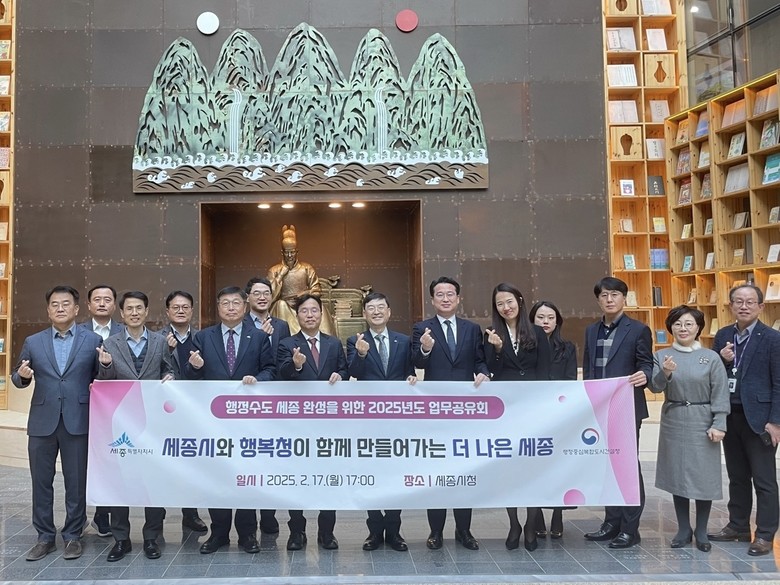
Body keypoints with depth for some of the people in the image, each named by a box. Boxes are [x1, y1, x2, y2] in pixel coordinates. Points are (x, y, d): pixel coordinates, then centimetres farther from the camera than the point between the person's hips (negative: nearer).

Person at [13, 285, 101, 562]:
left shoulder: (93, 340, 2)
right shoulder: (33, 342, 8)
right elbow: (18, 380, 13)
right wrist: (22, 375, -10)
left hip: (78, 422, -2)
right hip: (42, 421, 3)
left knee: (76, 483, 5)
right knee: (41, 482, 9)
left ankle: (73, 536, 19)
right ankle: (45, 537, 22)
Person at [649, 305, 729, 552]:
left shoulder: (711, 357, -3)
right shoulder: (662, 356, 2)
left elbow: (720, 395, -4)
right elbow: (655, 387, -7)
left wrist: (718, 425, -10)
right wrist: (665, 373, -27)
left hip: (702, 423, -2)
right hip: (673, 423, 2)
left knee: (703, 476, 2)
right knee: (677, 475, 8)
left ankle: (701, 531, 18)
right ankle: (683, 529, 21)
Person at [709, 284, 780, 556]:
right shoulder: (722, 336, 8)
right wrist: (721, 358, -10)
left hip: (758, 418, -5)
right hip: (729, 416, 5)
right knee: (737, 477, 15)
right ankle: (738, 526, 26)